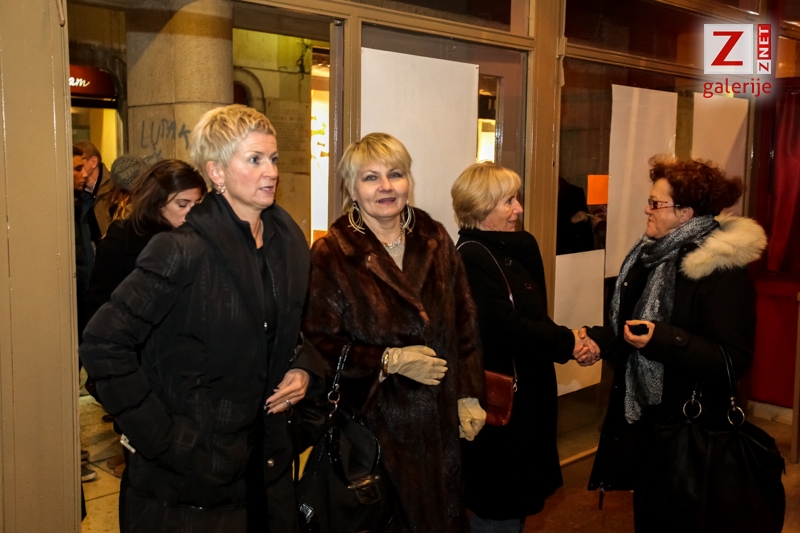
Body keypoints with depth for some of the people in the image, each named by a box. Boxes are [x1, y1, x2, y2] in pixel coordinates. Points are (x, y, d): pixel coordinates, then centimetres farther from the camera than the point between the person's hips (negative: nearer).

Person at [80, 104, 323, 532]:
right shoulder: (184, 250, -19)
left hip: (265, 457, 6)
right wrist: (155, 434, -18)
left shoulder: (288, 240, 2)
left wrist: (304, 368, -2)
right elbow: (103, 342, -19)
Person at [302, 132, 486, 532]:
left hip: (438, 422, 4)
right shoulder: (332, 255, -10)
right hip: (373, 421, -4)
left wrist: (469, 396, 4)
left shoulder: (434, 240, 4)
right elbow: (320, 343, -12)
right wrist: (390, 361, -18)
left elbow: (463, 323, 7)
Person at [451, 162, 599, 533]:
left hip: (525, 392, 9)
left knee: (518, 499, 21)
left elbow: (533, 318, 8)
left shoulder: (515, 249, 9)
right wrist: (569, 343, -15)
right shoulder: (472, 257, -19)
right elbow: (507, 328, -25)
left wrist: (572, 341, -10)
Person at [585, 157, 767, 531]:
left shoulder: (723, 270, -19)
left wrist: (661, 339, -32)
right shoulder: (651, 255, 6)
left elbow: (733, 360, -23)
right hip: (641, 417, 8)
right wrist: (598, 339, -1)